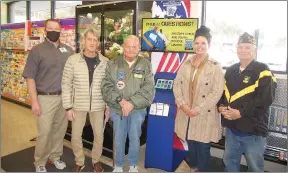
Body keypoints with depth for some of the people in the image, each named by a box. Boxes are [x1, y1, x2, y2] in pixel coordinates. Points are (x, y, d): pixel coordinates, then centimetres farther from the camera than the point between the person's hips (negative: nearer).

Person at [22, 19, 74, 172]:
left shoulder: (68, 50, 7)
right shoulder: (37, 50, -4)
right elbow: (30, 77, -6)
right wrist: (34, 101, -11)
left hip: (65, 97, 4)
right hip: (46, 98, -3)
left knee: (60, 129, 14)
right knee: (44, 132, 3)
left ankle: (55, 156, 35)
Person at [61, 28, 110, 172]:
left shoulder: (105, 62, -4)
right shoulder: (72, 60, -7)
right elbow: (66, 85, -4)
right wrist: (68, 107, -6)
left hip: (98, 106, 1)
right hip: (78, 105, 0)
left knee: (99, 135, 13)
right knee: (76, 136, 11)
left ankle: (96, 160, 38)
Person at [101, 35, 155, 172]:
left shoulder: (146, 65, -2)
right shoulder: (112, 64, -1)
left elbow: (149, 89, -9)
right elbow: (106, 86, -6)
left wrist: (132, 103, -18)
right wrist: (120, 100, -19)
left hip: (138, 109, 0)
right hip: (117, 109, 1)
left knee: (135, 138, 11)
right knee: (119, 139, 13)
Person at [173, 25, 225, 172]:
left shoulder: (215, 66, -8)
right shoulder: (186, 64, 6)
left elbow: (217, 92, -13)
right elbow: (177, 84, 5)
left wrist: (198, 109, -17)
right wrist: (182, 104, -9)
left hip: (205, 115, -4)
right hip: (186, 113, 4)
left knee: (203, 148, 7)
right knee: (191, 145, 18)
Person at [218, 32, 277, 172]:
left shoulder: (263, 71, -9)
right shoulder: (230, 71, 10)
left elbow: (265, 98, -19)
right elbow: (222, 91, 13)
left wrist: (241, 112, -22)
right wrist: (221, 106, -7)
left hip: (253, 130, -5)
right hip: (231, 128, 6)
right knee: (230, 161, 21)